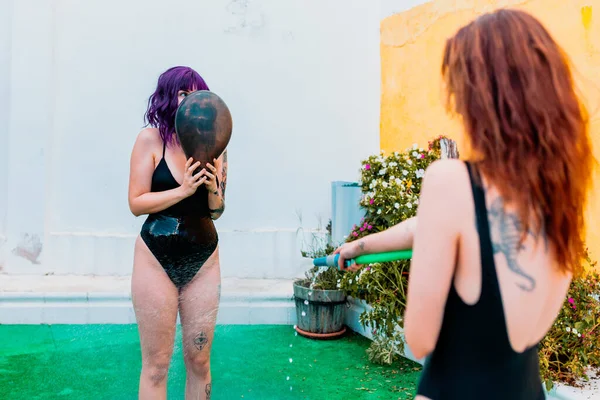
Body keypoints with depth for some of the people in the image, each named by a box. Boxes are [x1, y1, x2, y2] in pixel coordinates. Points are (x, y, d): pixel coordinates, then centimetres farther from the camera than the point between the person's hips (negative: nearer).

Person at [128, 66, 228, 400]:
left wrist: (212, 189, -14)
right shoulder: (151, 139, -5)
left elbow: (216, 212, 6)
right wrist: (183, 190, -21)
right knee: (156, 364, 6)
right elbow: (136, 203, -9)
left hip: (204, 260, 3)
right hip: (157, 258, -2)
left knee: (199, 361, 11)